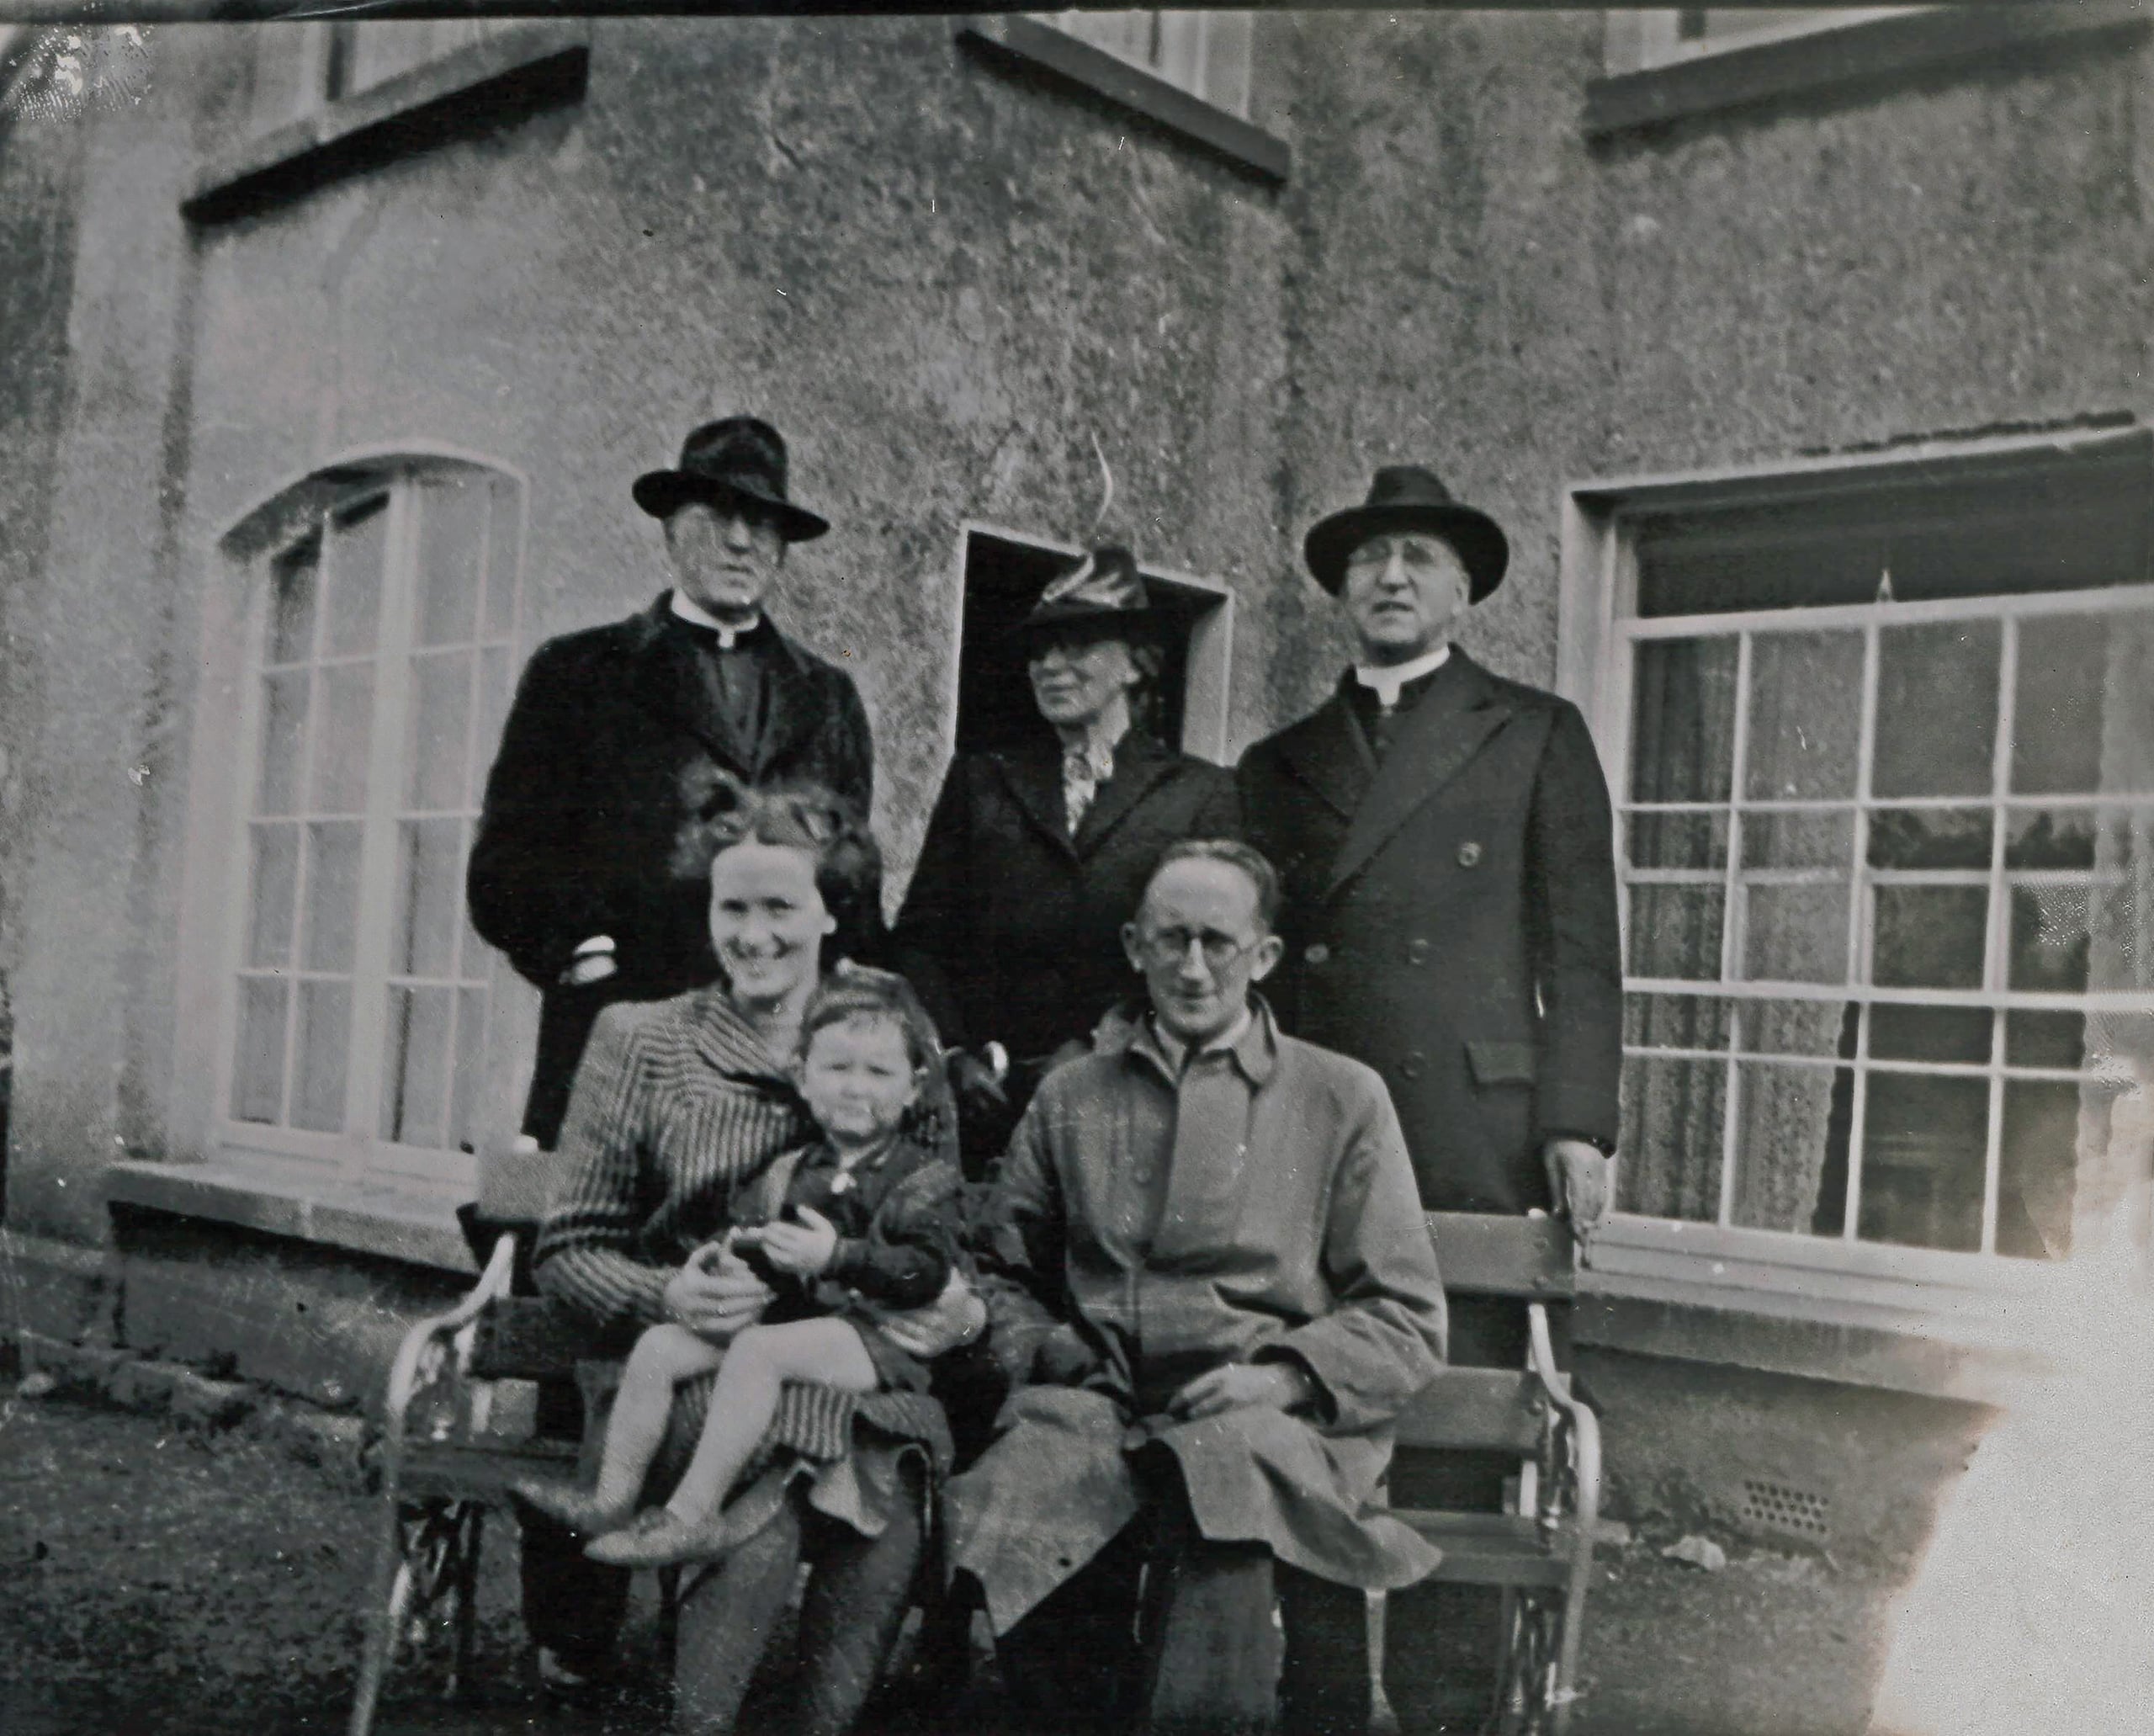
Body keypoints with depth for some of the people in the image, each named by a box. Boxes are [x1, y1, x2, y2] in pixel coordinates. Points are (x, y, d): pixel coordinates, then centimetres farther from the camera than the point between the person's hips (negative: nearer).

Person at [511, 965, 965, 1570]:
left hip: (875, 1334, -7)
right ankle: (615, 1496, -4)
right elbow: (754, 1235, 25)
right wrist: (725, 1253, 0)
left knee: (757, 1348, -32)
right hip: (788, 1315, 7)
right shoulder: (788, 1173, 18)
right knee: (659, 1344, -5)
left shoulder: (923, 1178, -1)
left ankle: (692, 1514, -30)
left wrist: (837, 1255, -25)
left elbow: (928, 1270, -14)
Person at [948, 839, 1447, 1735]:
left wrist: (1285, 1375, -8)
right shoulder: (1070, 1097, 21)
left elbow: (1407, 1316, 10)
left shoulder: (1342, 1098, 13)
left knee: (1226, 1471, -38)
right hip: (1098, 1408, 2)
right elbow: (1001, 1271, 24)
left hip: (1271, 1418, -2)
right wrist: (1050, 1353, 3)